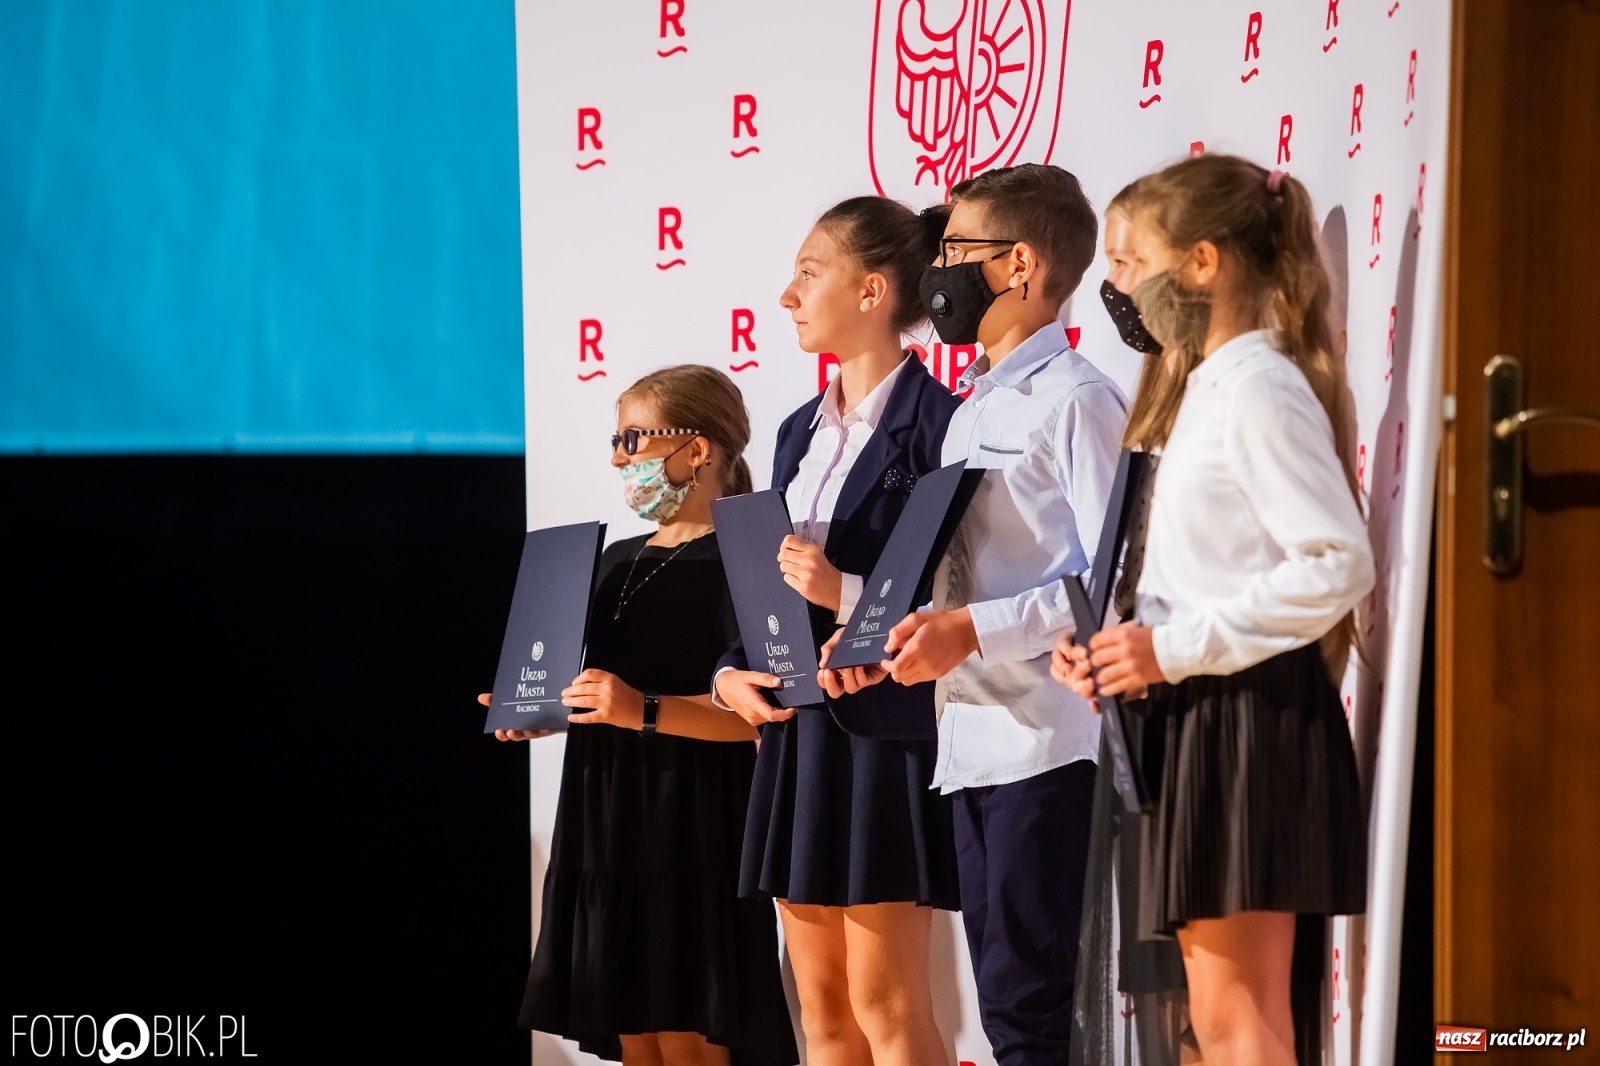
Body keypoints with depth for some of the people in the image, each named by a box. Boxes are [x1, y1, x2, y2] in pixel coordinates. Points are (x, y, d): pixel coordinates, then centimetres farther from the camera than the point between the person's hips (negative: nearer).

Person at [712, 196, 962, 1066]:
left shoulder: (935, 423, -10)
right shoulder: (800, 431, 16)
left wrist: (848, 595, -24)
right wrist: (732, 672, 0)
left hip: (889, 728, -8)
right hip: (798, 728, 8)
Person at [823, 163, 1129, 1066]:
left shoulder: (1076, 399, -8)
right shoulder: (970, 415, 19)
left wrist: (973, 632, -20)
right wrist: (894, 633, 4)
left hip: (1048, 743, -9)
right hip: (971, 744, 9)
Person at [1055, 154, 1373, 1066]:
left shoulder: (1259, 388, -13)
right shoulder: (1202, 388, 17)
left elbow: (1339, 564, -21)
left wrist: (1178, 648, -19)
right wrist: (1129, 649, 4)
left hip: (1253, 713, -10)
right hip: (1201, 717, 10)